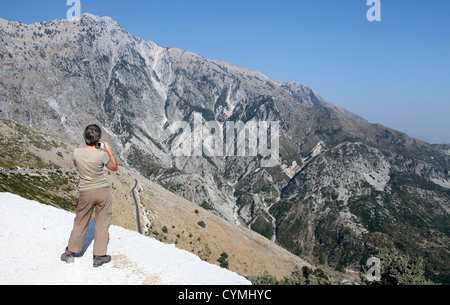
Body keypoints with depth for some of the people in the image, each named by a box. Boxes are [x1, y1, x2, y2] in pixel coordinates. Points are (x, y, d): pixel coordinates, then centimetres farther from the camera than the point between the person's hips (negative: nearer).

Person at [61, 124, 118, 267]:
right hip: (103, 191, -2)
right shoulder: (101, 154, -19)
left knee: (80, 223, 19)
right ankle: (100, 255, 17)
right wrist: (109, 151, 3)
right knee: (102, 223, 11)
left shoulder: (77, 152, -10)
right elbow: (114, 168, -1)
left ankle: (70, 252, 31)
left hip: (85, 192, 2)